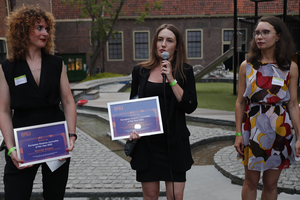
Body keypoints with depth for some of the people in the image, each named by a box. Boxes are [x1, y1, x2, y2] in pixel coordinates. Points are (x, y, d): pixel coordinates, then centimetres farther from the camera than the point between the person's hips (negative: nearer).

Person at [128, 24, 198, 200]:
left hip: (174, 142, -1)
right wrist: (132, 129, -3)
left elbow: (190, 106, -8)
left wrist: (171, 80, -14)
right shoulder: (140, 71, 5)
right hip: (146, 141, 1)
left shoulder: (185, 71, 1)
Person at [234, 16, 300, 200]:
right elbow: (240, 102, 2)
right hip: (252, 128, 0)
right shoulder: (247, 66, 0)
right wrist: (238, 134, -1)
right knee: (251, 181, 10)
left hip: (279, 129, 0)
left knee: (271, 184, 10)